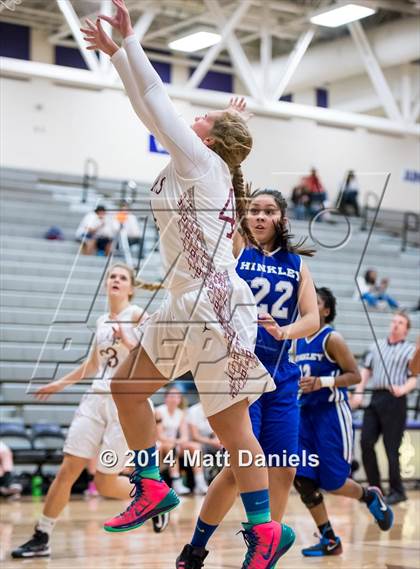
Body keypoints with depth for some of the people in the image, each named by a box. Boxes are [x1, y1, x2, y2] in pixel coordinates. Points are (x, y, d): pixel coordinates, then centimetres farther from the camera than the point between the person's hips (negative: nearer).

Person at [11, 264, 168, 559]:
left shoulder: (138, 316, -3)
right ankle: (42, 537, 2)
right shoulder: (102, 321, 15)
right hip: (97, 398, 5)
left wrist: (129, 344, -26)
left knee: (105, 483, -2)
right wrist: (59, 384, 31)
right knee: (68, 470, -4)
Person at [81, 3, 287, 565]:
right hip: (186, 308, 10)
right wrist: (116, 52, 24)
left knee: (231, 426, -3)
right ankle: (153, 488, 23)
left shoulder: (204, 162, -9)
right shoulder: (195, 166, 14)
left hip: (216, 308, -9)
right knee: (127, 387, 14)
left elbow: (155, 101, -7)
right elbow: (151, 109, 21)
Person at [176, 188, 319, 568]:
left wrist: (283, 331, -19)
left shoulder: (296, 263, 10)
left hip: (281, 377, 4)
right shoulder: (236, 250, 3)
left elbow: (313, 318, 0)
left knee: (283, 469, 1)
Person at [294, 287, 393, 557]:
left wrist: (322, 382, -23)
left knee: (332, 482, -7)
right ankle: (329, 540, 7)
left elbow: (355, 375, -12)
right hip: (306, 413, 7)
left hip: (332, 413, -7)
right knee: (303, 480, -3)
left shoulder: (332, 339, -9)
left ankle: (371, 497, 25)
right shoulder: (299, 340, 12)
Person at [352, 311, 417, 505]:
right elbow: (366, 370, 21)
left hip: (394, 400, -5)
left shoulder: (410, 350, 6)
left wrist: (402, 390, -19)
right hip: (374, 398, 5)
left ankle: (396, 491, 6)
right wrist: (359, 392, 8)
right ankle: (375, 488, 9)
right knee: (366, 442, -1)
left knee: (391, 447, -5)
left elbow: (413, 379, 0)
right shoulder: (376, 346, 20)